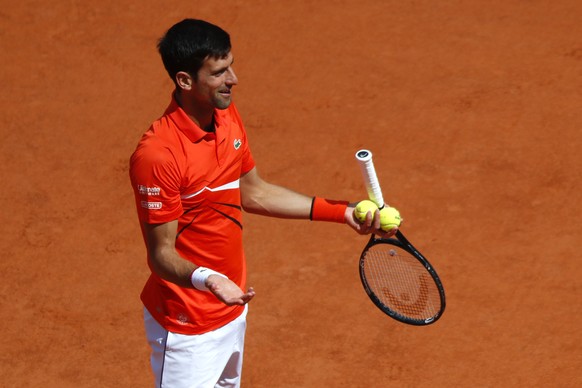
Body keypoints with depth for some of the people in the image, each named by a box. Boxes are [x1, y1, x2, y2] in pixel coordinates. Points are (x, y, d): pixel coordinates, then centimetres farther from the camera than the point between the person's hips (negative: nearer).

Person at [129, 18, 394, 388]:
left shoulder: (228, 116, -1)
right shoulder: (157, 155, -28)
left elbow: (253, 192, 12)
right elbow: (162, 254, -22)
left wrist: (340, 212, 11)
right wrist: (205, 278, -43)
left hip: (233, 309, 8)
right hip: (187, 330, -8)